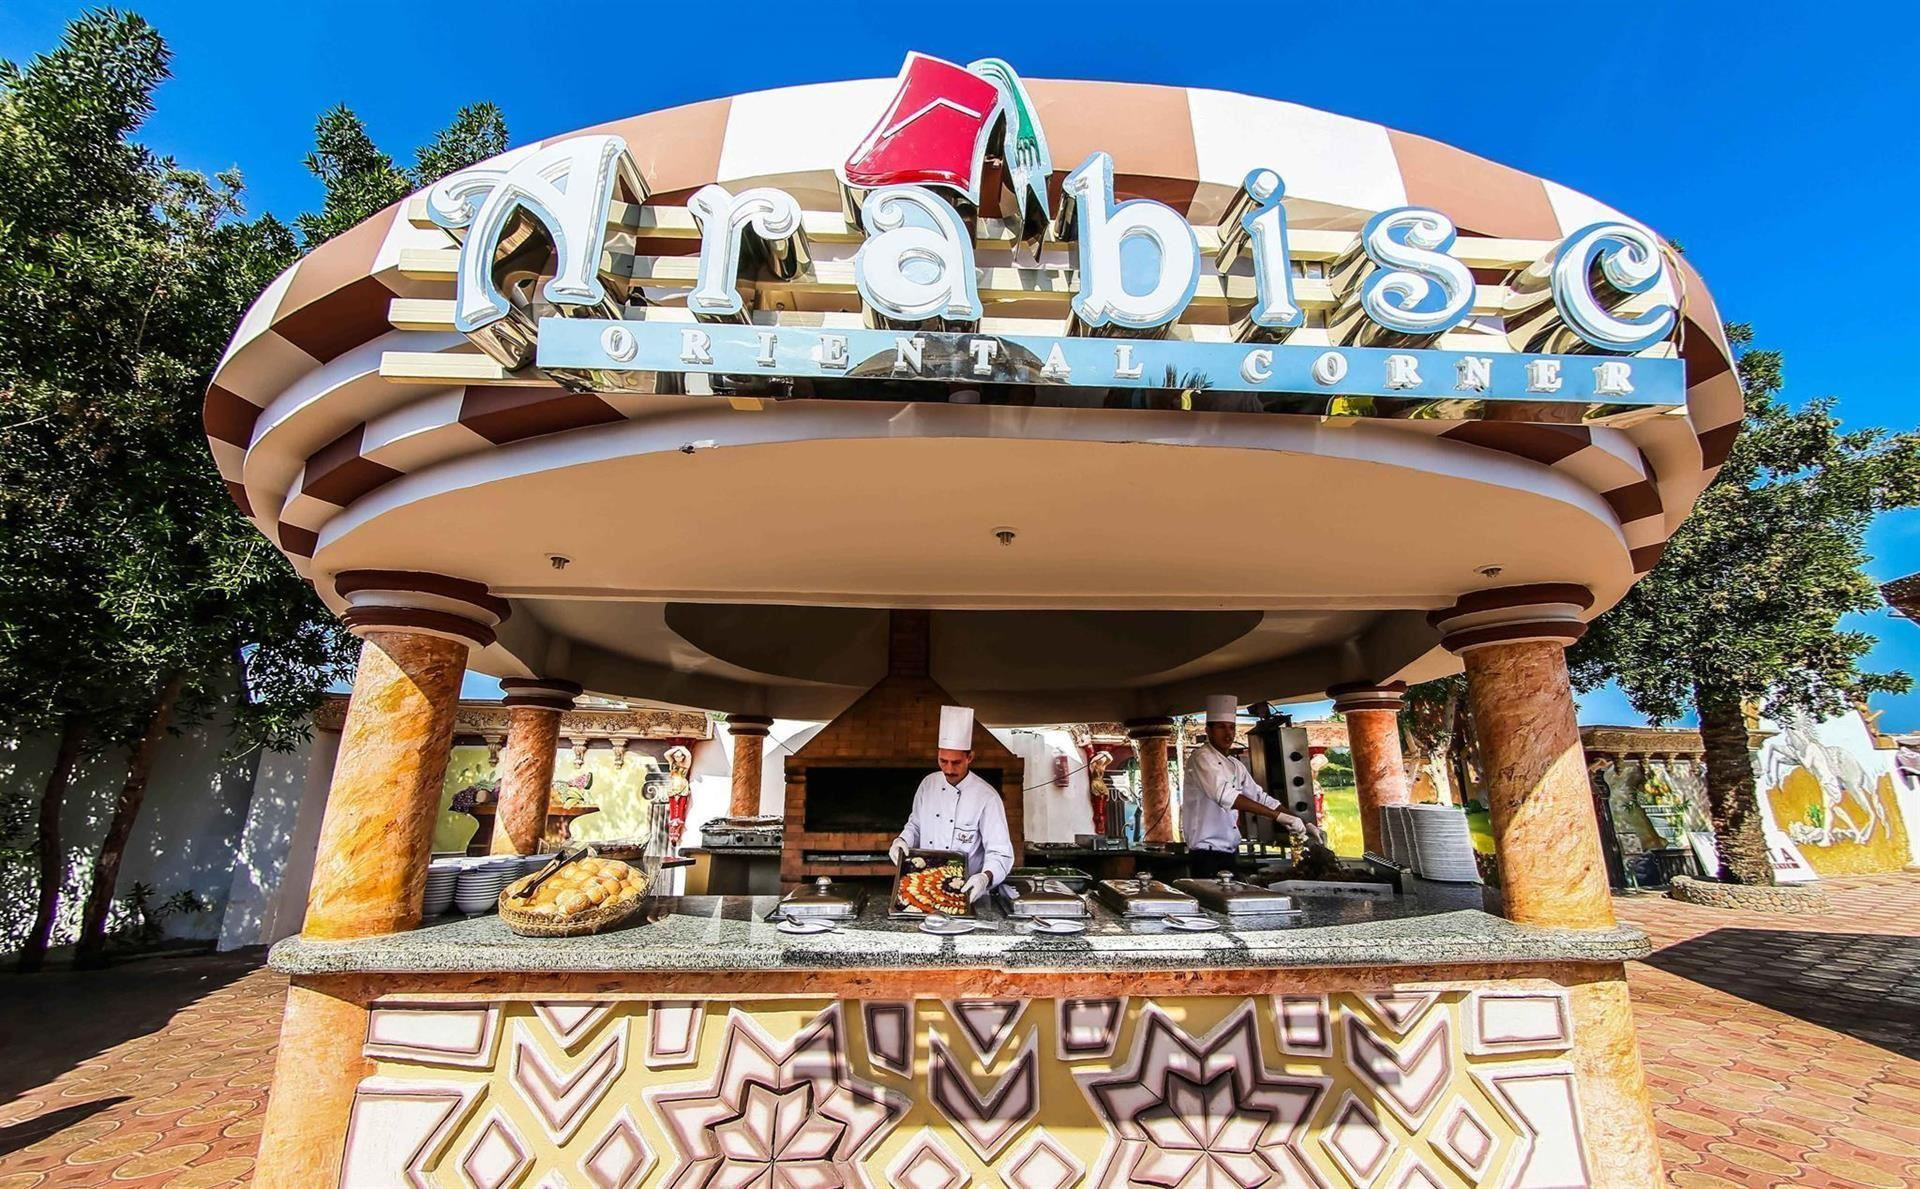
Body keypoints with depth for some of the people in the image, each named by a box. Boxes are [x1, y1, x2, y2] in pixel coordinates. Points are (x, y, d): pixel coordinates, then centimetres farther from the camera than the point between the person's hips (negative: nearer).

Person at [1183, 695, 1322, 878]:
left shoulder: (1236, 766, 14)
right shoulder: (1201, 758, -13)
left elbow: (1261, 798, 15)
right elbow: (1224, 795, -28)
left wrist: (1303, 825, 3)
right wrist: (1279, 816, -30)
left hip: (1228, 855, 8)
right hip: (1207, 856, -8)